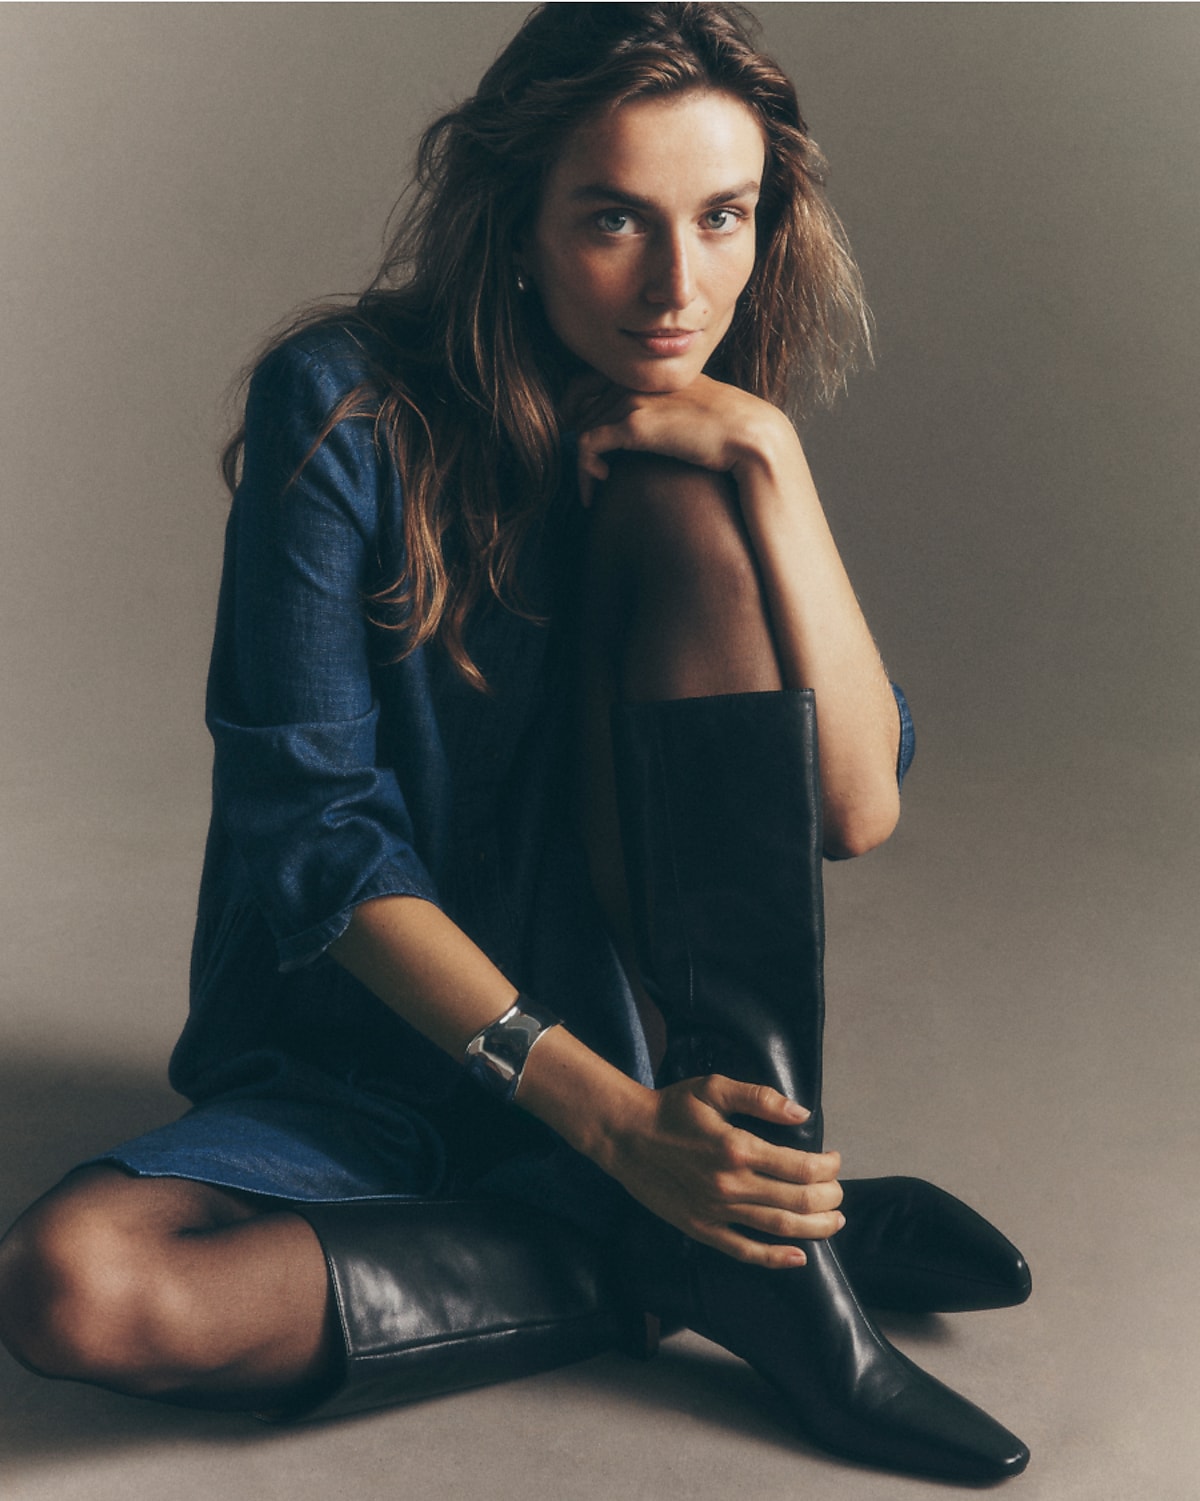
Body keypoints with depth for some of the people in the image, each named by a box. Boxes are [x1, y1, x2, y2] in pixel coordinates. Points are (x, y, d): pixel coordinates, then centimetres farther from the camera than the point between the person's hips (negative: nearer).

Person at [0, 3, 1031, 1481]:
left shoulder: (713, 451, -1)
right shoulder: (346, 407, -14)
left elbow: (858, 809, -14)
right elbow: (313, 829, -18)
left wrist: (767, 459, -22)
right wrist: (610, 1119, -24)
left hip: (648, 1027, 2)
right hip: (366, 1062, -1)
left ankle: (763, 1225, -21)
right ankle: (705, 1266, -16)